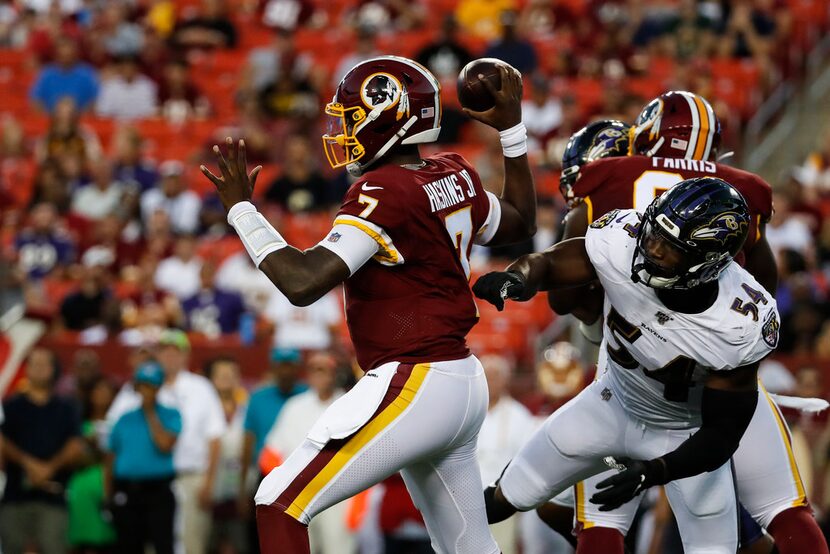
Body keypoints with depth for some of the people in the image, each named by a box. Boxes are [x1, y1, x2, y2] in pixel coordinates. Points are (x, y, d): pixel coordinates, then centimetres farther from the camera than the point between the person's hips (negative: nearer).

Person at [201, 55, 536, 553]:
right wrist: (512, 128, 32)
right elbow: (521, 222, 29)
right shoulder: (456, 179, 8)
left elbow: (303, 282, -23)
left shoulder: (384, 194, -17)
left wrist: (241, 207, -13)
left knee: (281, 505, -7)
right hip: (464, 386, 9)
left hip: (412, 387, -9)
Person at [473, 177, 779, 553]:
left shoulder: (741, 326, -36)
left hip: (688, 435, -2)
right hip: (614, 405, 3)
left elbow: (721, 435, -26)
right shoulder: (621, 243, -33)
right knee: (504, 501, 10)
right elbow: (546, 265, -15)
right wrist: (515, 279, -39)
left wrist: (651, 474, -41)